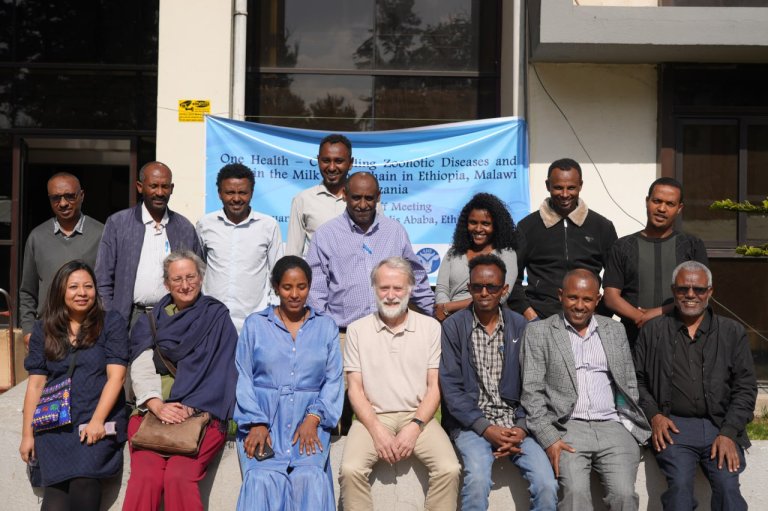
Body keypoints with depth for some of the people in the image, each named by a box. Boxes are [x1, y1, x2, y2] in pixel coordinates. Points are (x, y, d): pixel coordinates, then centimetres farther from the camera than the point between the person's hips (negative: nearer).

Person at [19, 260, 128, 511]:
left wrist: (97, 420, -12)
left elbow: (116, 376, -1)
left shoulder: (111, 323, 7)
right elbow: (36, 383, 12)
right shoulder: (44, 330, 16)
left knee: (83, 482, -25)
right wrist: (27, 434, 5)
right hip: (54, 424, 2)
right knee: (56, 491, -22)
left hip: (99, 422, -2)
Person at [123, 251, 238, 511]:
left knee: (178, 477, -26)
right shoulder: (150, 321, 19)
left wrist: (190, 408, -13)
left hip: (202, 412, -2)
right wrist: (157, 405, -12)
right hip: (152, 411, 2)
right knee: (145, 478, -23)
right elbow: (141, 369, 7)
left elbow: (220, 371, 1)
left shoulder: (217, 317, 11)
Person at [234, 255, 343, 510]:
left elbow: (333, 380, 7)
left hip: (309, 421, 1)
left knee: (309, 478, -26)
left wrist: (313, 419, -10)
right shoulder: (255, 324, 12)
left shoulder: (326, 327, 14)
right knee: (263, 480, -26)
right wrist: (256, 423, -11)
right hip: (262, 418, 0)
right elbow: (243, 378, 4)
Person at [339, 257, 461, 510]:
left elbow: (435, 386, 2)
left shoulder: (431, 327, 4)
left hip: (418, 417, 0)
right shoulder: (357, 330, 4)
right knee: (351, 470, -26)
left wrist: (415, 427, -12)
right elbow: (355, 388, 1)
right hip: (373, 417, 0)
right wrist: (377, 431, -12)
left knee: (449, 469, -23)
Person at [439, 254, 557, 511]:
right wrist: (485, 428, -14)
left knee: (547, 485, -19)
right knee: (478, 480, -31)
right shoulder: (453, 326, 0)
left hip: (514, 423, 3)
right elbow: (451, 387, -5)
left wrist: (521, 427, -10)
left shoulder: (520, 326, 8)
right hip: (471, 422, -2)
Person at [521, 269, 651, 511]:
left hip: (612, 427, 3)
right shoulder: (538, 332, 7)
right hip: (567, 427, -2)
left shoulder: (616, 330, 17)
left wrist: (628, 428, 2)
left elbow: (630, 385, 18)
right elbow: (532, 391, 1)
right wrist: (549, 439, -10)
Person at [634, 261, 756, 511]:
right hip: (673, 427, -1)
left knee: (728, 486, -23)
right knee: (679, 485, -25)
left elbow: (745, 387, 7)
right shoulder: (653, 331, 12)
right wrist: (654, 415, -4)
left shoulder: (732, 332, 12)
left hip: (721, 427, 1)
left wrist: (729, 433, -4)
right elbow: (638, 380, 13)